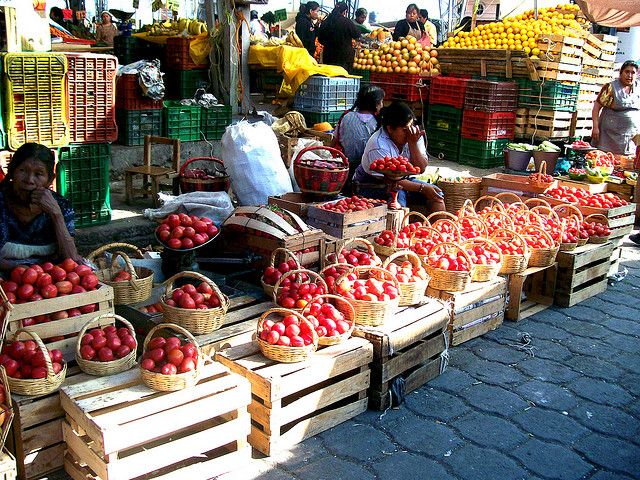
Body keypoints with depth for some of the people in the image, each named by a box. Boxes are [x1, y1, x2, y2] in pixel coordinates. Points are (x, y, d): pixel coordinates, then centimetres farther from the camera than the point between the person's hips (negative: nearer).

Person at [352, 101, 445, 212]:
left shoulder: (414, 134, -7)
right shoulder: (378, 146, -26)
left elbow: (421, 169, -8)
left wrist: (413, 144, -22)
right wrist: (422, 188, -28)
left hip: (403, 179, 7)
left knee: (436, 193, -10)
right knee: (398, 195, -36)